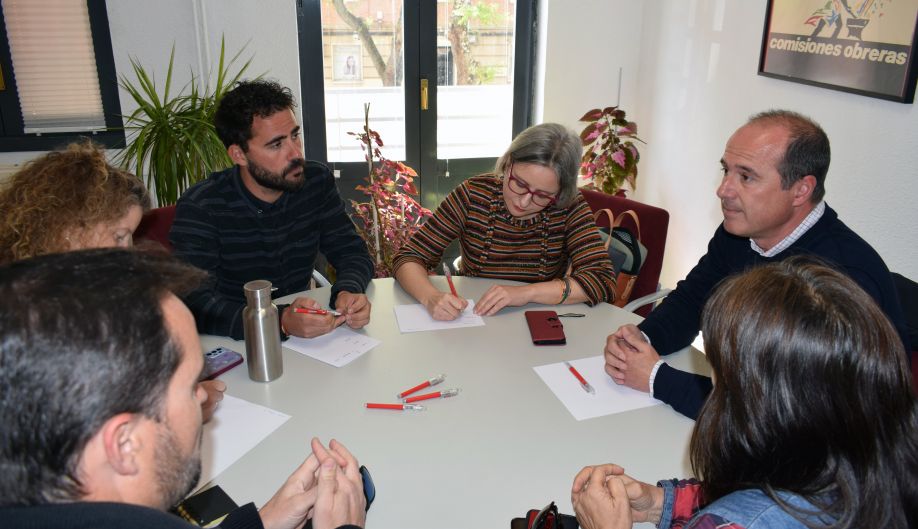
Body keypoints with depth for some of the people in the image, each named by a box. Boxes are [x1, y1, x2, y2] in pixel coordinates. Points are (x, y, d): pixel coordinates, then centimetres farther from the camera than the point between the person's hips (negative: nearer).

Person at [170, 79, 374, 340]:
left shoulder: (317, 180, -2)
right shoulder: (199, 207, -16)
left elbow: (352, 251, 3)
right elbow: (196, 303, -24)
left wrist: (348, 291, -20)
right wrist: (282, 322, -38)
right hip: (233, 345, -2)